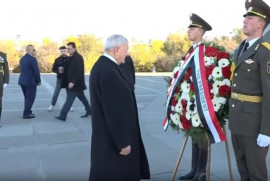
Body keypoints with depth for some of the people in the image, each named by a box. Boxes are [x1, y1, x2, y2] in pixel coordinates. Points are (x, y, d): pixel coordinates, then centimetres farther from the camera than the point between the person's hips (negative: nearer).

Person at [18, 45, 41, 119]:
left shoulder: (22, 59, 12)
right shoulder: (32, 59, -14)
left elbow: (22, 70, 14)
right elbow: (36, 71, -15)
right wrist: (39, 81, -3)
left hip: (22, 81, 8)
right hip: (30, 81, -8)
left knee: (27, 98, 18)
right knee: (30, 98, 0)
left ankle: (27, 112, 23)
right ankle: (26, 114, 1)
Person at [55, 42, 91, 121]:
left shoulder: (78, 58, -16)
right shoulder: (71, 57, 12)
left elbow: (79, 72, -23)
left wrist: (73, 82, -26)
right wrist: (67, 81, 10)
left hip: (75, 84, -9)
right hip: (71, 83, 9)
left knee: (69, 99, -7)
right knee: (82, 97, 18)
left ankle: (62, 116, -3)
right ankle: (89, 111, 30)